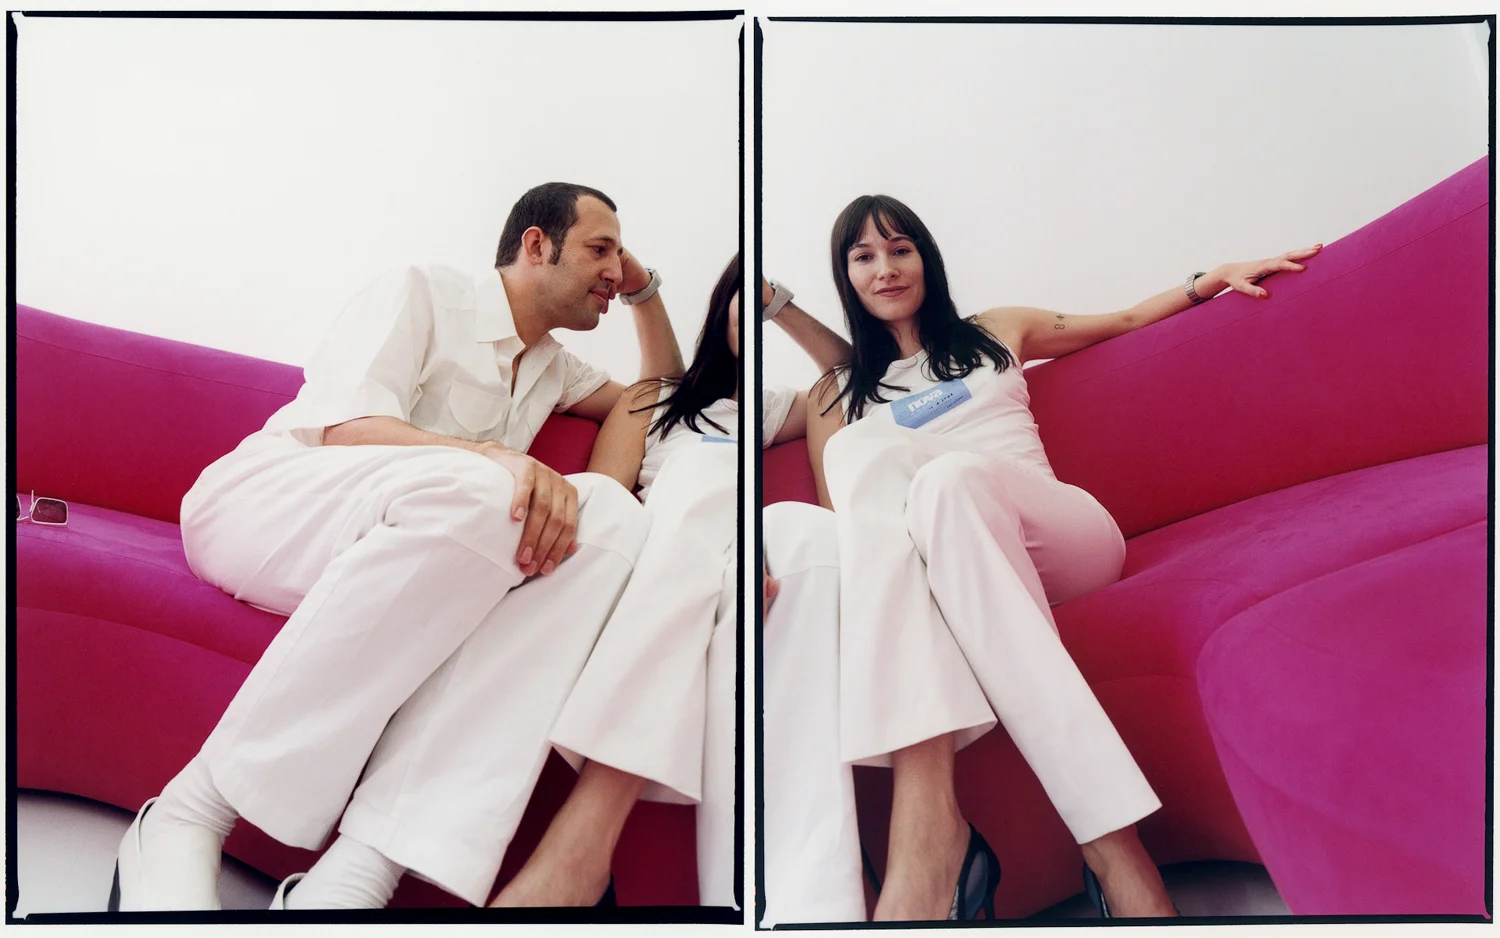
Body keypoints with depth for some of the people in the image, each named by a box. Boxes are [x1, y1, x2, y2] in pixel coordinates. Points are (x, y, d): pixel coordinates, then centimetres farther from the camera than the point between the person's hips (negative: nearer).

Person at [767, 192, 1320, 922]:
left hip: (1060, 541, 1)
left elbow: (1125, 321, 32)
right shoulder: (835, 396, 22)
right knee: (861, 451, -33)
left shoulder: (996, 332, 26)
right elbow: (838, 523, 11)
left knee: (953, 477, -36)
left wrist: (1212, 280, 18)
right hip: (924, 581, 0)